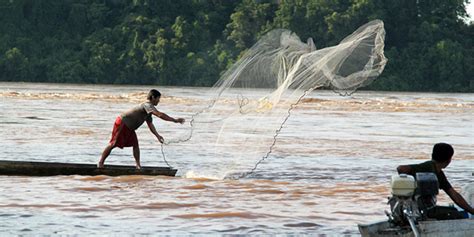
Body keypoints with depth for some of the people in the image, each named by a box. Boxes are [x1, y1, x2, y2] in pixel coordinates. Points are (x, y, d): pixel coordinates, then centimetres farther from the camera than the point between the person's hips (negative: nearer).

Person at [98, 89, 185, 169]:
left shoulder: (149, 110, 11)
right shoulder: (147, 105, -22)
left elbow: (150, 125, 16)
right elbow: (160, 115, -33)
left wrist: (157, 135, 4)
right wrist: (175, 120, -32)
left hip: (129, 128, 10)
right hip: (122, 123, -10)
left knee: (135, 145, 1)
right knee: (113, 144, -6)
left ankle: (138, 165, 1)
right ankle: (100, 163, 1)